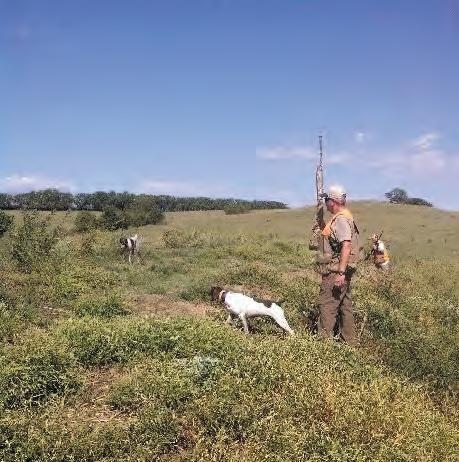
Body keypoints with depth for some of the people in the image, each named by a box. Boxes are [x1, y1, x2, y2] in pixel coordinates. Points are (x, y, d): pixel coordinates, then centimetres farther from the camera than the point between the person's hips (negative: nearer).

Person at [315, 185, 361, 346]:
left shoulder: (341, 219, -17)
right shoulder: (342, 217, 16)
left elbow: (346, 245, -26)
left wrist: (341, 272, -29)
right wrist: (323, 226, 17)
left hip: (336, 271, -11)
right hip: (340, 270, 11)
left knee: (327, 305, -7)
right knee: (344, 305, 15)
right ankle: (349, 340, 23)